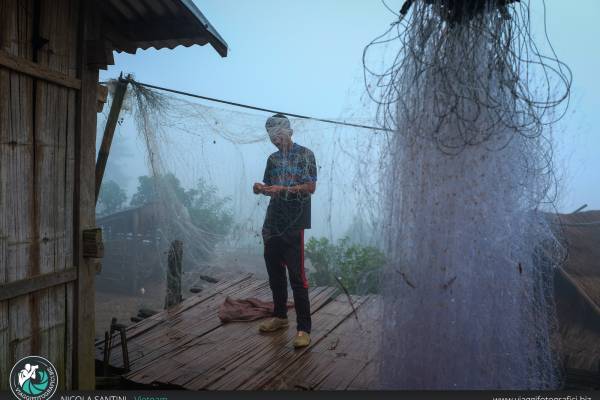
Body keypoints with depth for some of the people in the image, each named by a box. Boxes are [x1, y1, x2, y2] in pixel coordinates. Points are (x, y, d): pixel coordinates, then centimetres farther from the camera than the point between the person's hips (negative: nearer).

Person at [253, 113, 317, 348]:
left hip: (294, 223, -6)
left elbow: (311, 187, -8)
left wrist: (283, 188, -20)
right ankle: (280, 316, 28)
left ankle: (304, 328, -1)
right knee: (274, 272, 12)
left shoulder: (305, 155, -2)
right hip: (273, 223, 6)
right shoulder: (273, 159, 16)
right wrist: (261, 189, -2)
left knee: (297, 276, -8)